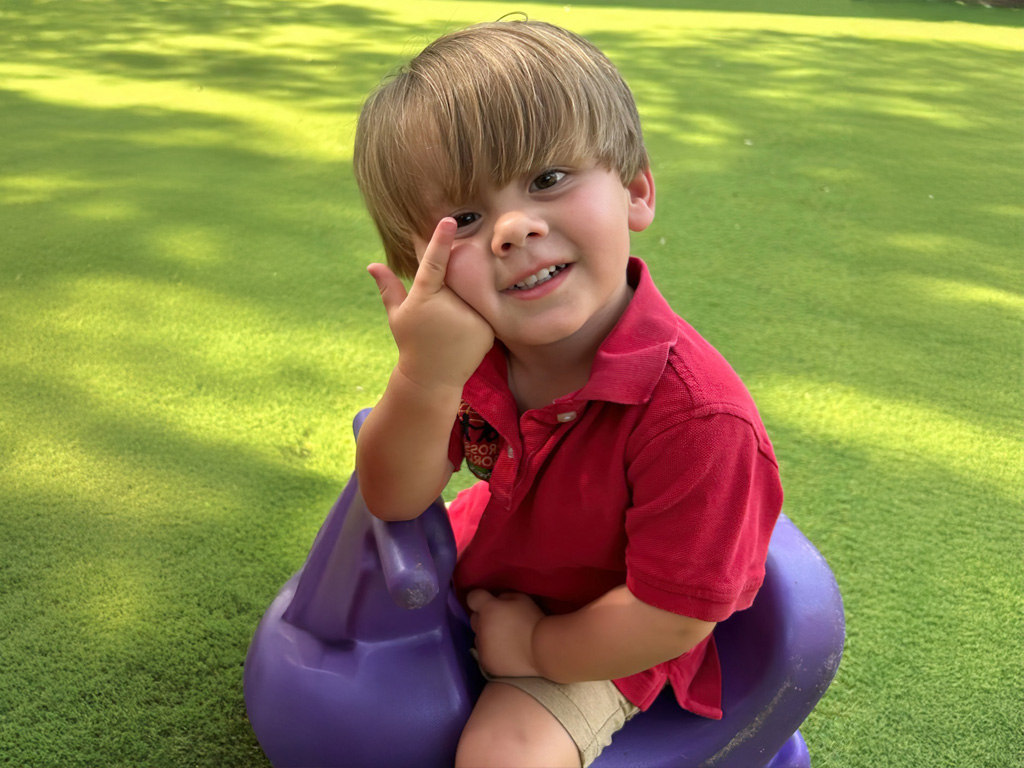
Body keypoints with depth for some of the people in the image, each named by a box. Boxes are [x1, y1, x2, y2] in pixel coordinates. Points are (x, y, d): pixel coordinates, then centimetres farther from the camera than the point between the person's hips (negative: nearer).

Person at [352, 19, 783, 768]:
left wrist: (535, 645, -16)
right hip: (492, 552, 6)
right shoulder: (470, 343, -20)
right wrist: (424, 379, -37)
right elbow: (395, 501, -18)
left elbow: (673, 618, -28)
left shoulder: (697, 417, -39)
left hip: (600, 637, -5)